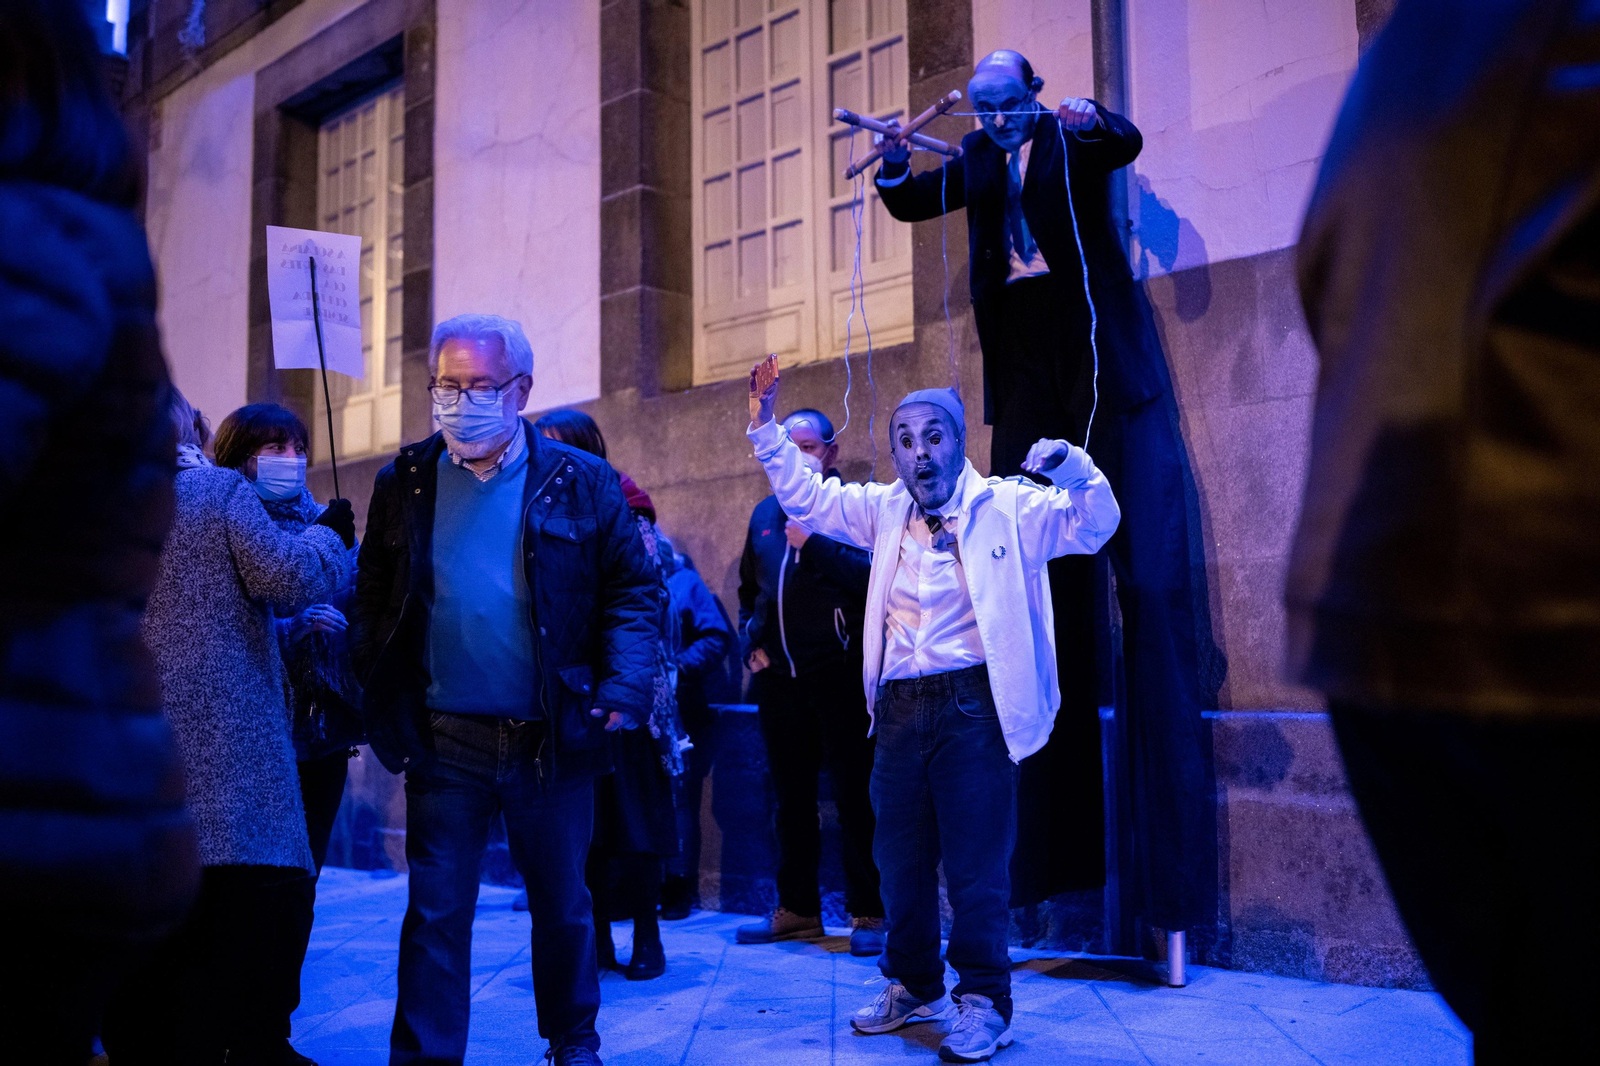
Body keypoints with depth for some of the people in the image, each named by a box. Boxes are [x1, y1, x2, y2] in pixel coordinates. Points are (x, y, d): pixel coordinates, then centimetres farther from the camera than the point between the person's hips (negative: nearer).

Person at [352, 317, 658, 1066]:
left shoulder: (579, 483, -1)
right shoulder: (404, 484, 4)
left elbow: (632, 593, 1)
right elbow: (371, 599, 9)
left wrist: (624, 686, -12)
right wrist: (375, 694, -5)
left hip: (551, 742, 0)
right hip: (444, 743, 1)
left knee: (562, 905, 15)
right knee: (436, 912, 5)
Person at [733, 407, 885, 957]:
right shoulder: (765, 513, 16)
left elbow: (869, 576, -19)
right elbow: (748, 589, 27)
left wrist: (811, 541, -21)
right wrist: (752, 642, 14)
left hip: (838, 676, -6)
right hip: (779, 679, 6)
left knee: (853, 797, -2)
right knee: (791, 797, 13)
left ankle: (868, 913, 7)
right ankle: (797, 908, 24)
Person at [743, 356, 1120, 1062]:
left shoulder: (1008, 507, -1)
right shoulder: (885, 511, 13)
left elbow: (1093, 526, -8)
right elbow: (805, 497, 19)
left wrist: (1074, 469, -27)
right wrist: (766, 428, 9)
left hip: (973, 706, -5)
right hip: (899, 708, 5)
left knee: (976, 859, -2)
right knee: (899, 855, 14)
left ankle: (983, 1001, 13)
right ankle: (914, 985, 31)